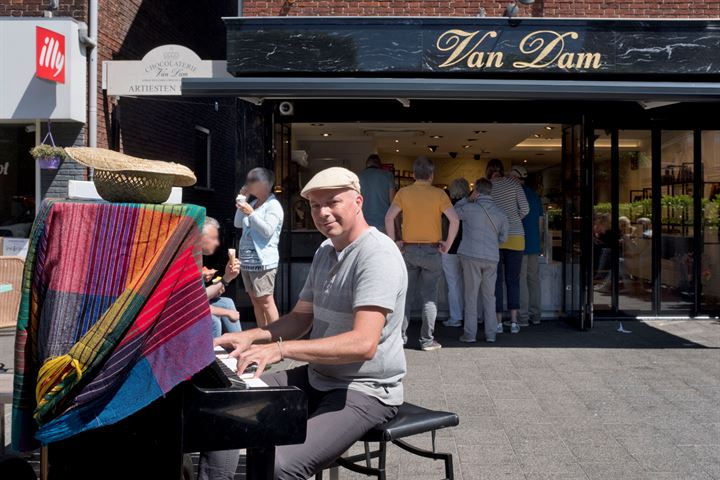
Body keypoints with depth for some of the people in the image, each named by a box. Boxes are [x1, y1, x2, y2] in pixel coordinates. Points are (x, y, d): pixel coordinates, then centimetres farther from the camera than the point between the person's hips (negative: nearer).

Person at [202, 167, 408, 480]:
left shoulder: (377, 255, -19)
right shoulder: (325, 251, 12)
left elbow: (364, 343, -30)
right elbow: (301, 317, 17)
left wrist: (280, 349, -36)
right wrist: (251, 337, -1)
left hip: (365, 391, -9)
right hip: (318, 378, 9)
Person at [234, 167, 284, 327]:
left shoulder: (273, 205, -8)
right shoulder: (253, 203, 15)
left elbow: (268, 231, -18)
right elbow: (238, 224, 17)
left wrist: (251, 213, -19)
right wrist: (241, 201, 10)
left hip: (263, 261, -8)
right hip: (247, 260, 8)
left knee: (266, 301, -8)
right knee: (255, 300, 11)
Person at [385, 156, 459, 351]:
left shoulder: (404, 192, 0)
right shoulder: (438, 193, -4)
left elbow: (389, 217, -7)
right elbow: (455, 219, -12)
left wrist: (394, 241, 0)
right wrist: (448, 244, -3)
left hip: (408, 249, 2)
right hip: (431, 250, -1)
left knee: (405, 295, 10)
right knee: (429, 297, 5)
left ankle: (400, 336, 14)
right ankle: (427, 340, 6)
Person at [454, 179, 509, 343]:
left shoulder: (470, 208, -5)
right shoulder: (500, 213, 8)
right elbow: (503, 237, 14)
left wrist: (468, 199, 13)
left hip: (471, 256, -3)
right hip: (492, 258, 3)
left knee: (471, 295, 2)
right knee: (489, 296, 10)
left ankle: (470, 333, 3)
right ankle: (491, 333, 11)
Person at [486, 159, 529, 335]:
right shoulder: (513, 183, 0)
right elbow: (525, 209, -1)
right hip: (515, 238, 1)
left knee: (496, 281, 5)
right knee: (513, 280, 8)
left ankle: (498, 322, 6)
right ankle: (514, 322, 7)